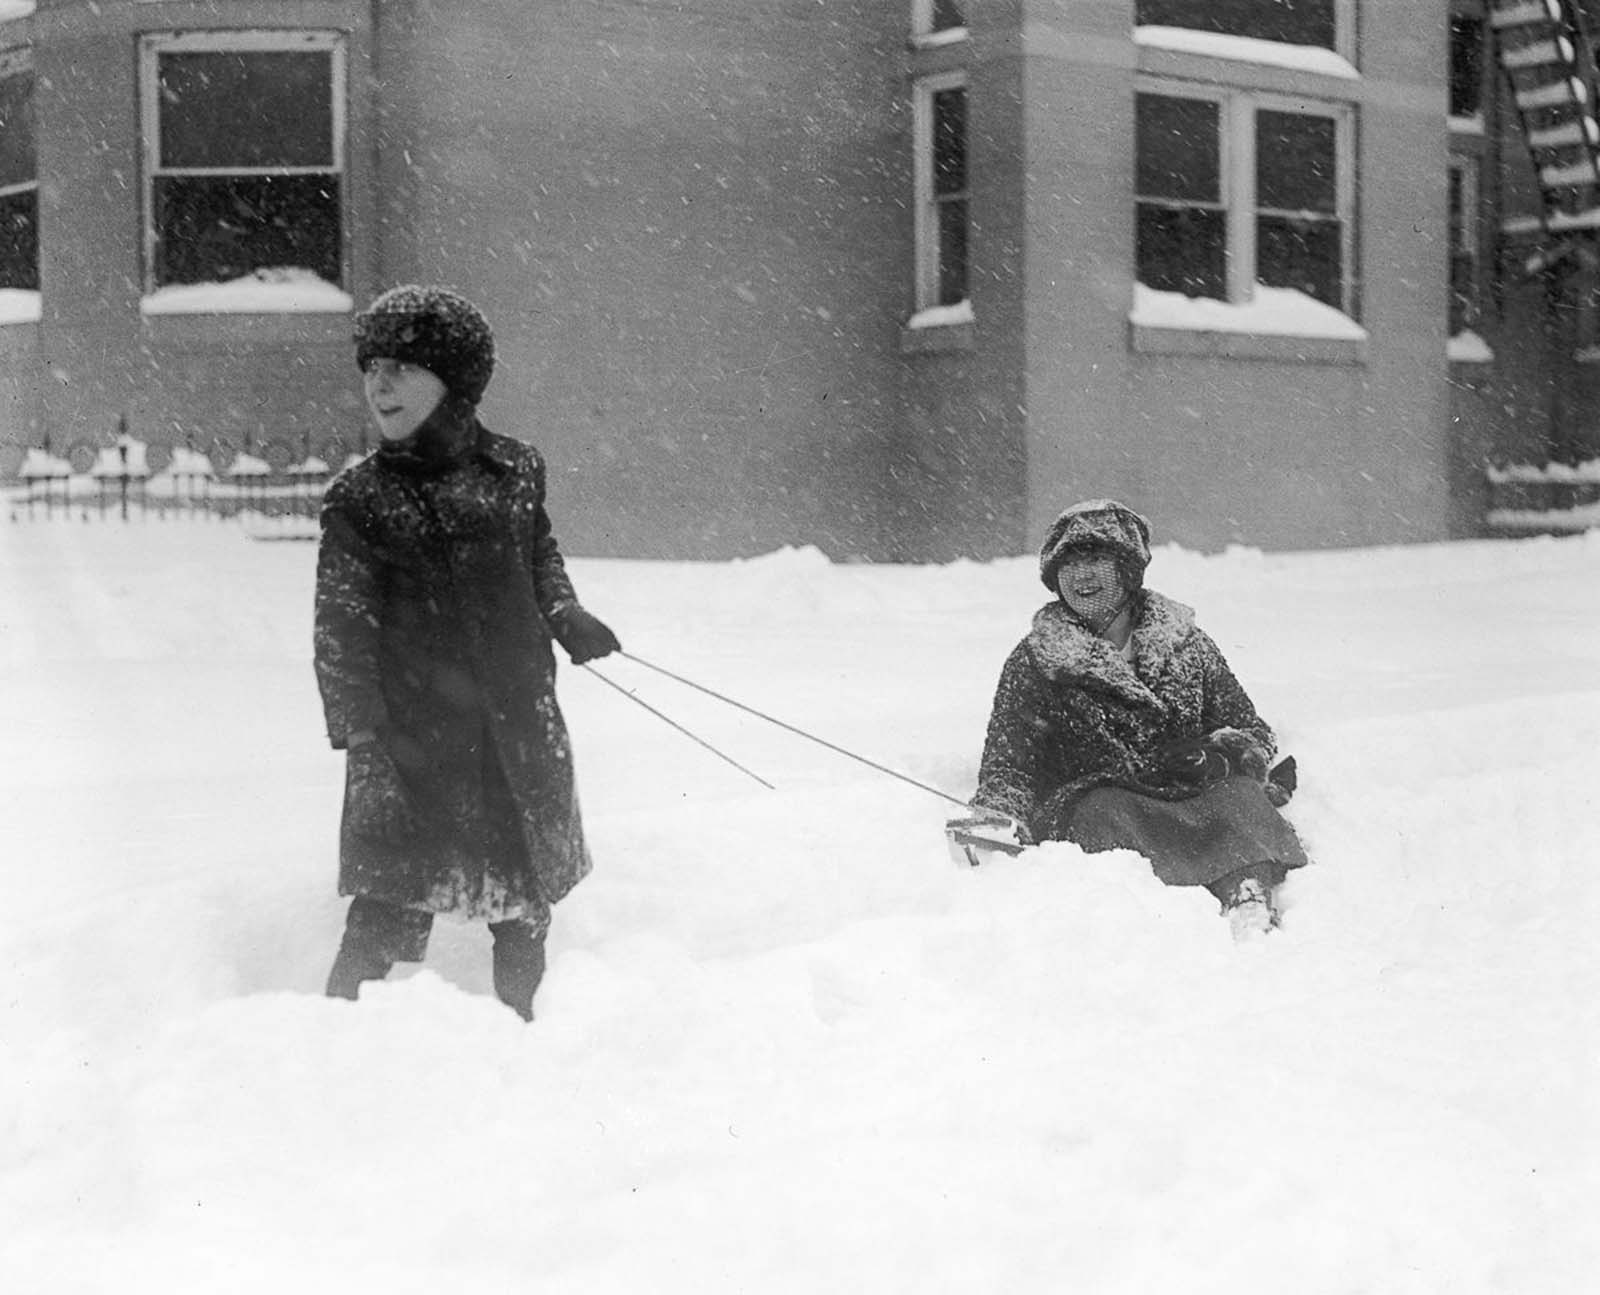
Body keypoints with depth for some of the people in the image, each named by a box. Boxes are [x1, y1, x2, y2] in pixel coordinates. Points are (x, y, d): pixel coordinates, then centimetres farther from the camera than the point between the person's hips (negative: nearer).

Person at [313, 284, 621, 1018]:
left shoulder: (516, 470, 5)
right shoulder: (359, 497, -3)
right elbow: (341, 626, -6)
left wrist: (566, 616, 3)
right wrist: (360, 732, -16)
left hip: (521, 728, 3)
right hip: (412, 733, -3)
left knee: (526, 901, 13)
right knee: (390, 909, -9)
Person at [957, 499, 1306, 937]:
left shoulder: (1186, 643, 17)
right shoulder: (1032, 661, 12)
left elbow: (1255, 736, 17)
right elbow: (1007, 767, 7)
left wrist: (1217, 755, -8)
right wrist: (996, 821, -16)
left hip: (1192, 802, 2)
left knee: (1237, 793, -28)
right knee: (1101, 811, -34)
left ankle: (1250, 902, -54)